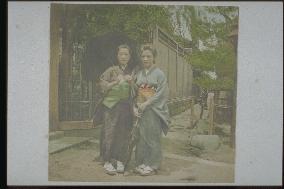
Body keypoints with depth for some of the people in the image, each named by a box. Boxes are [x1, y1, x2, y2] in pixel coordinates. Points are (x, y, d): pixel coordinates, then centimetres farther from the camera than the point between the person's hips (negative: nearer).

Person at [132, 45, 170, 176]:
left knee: (152, 137, -2)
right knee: (141, 136, 5)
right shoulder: (139, 74, 12)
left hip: (153, 110, -4)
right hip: (140, 110, 4)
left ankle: (152, 165, 6)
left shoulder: (159, 74, -2)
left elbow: (161, 93, -10)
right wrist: (135, 107, -3)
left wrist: (146, 104, -15)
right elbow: (135, 92, 11)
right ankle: (142, 163, 15)